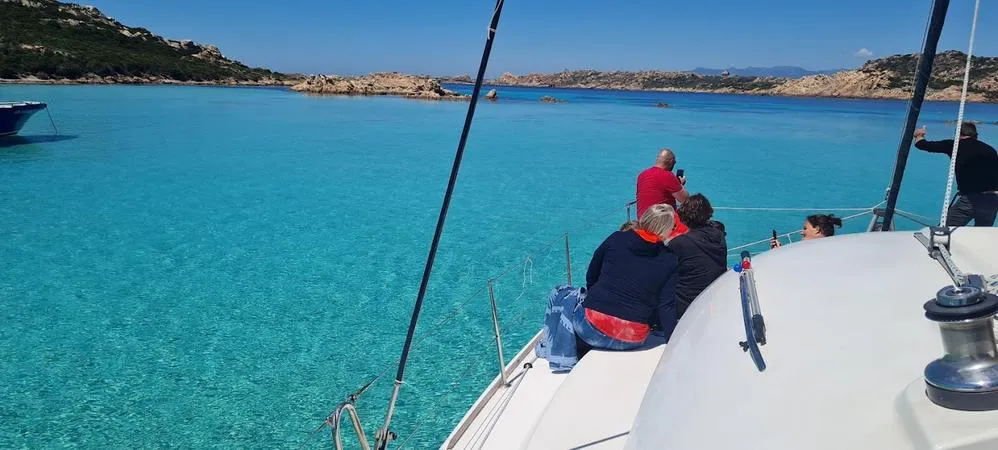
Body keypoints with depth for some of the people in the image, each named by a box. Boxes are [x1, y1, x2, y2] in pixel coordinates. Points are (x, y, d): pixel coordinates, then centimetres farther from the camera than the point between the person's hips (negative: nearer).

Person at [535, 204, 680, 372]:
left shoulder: (616, 240, 0)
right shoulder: (671, 261, 0)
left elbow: (590, 279, 11)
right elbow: (667, 308, -5)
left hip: (594, 327, -3)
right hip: (634, 340, 3)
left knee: (560, 294, 23)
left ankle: (561, 360, 19)